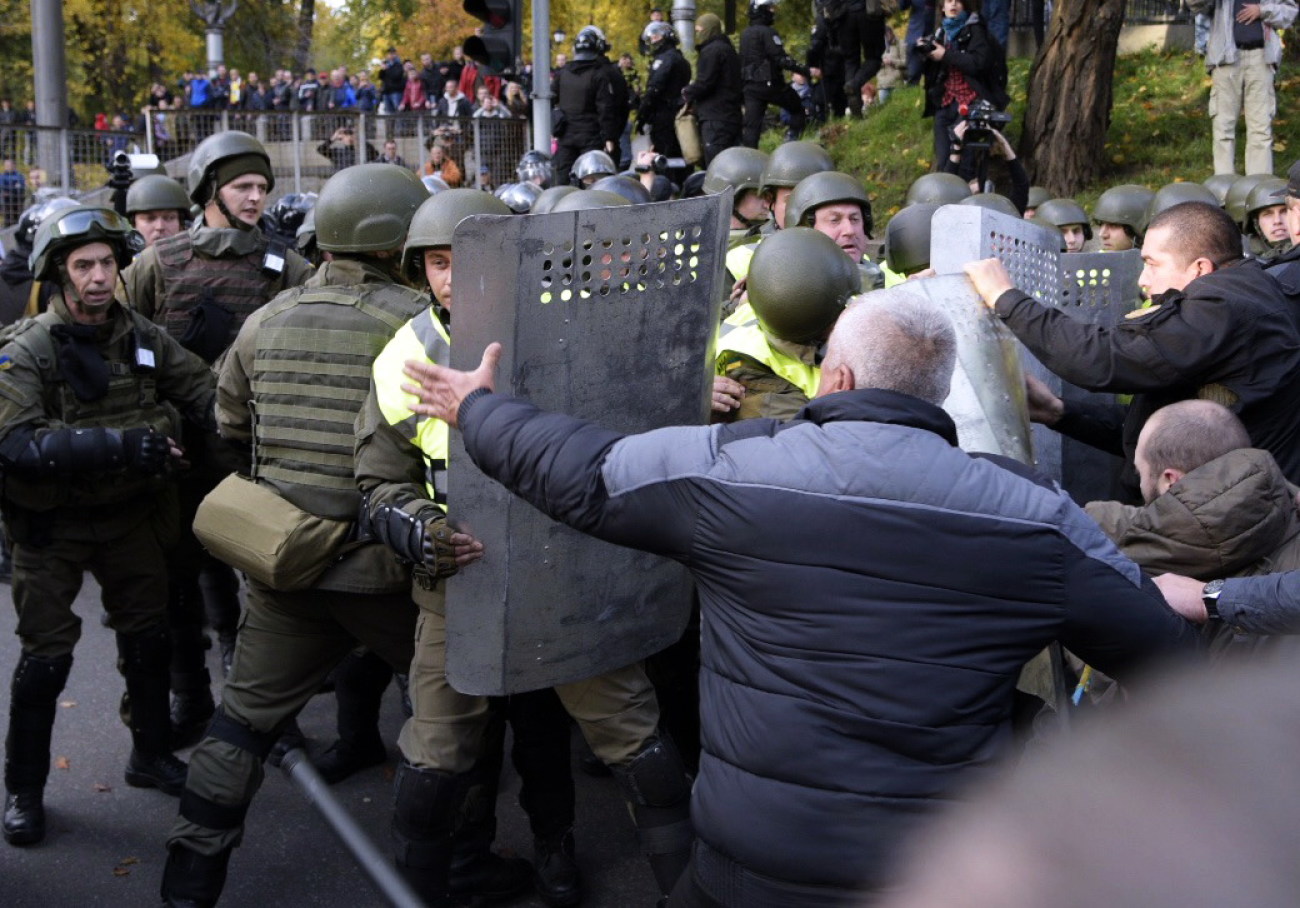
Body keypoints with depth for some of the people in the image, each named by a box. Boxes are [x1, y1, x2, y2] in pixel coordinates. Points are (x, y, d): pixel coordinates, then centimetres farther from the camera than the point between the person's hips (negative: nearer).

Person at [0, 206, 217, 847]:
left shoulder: (145, 338, -2)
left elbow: (207, 395, -6)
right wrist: (118, 444, -39)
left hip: (129, 514, 4)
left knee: (149, 639, 14)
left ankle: (152, 756, 35)